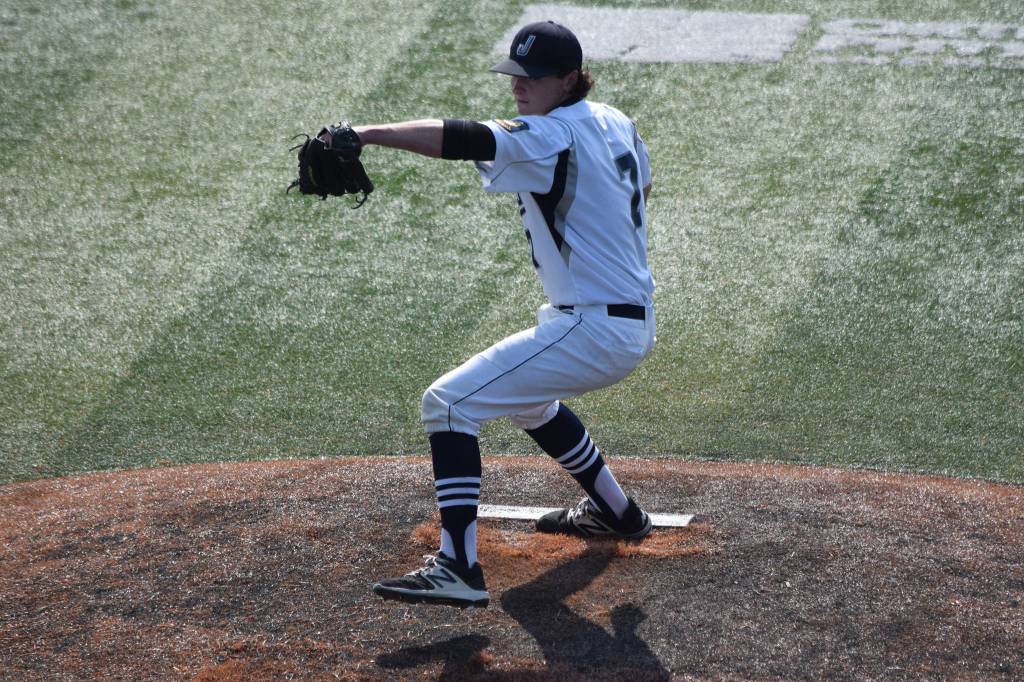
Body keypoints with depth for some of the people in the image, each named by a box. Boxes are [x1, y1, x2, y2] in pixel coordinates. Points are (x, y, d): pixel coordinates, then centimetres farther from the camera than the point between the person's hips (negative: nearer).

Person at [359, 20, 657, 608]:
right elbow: (642, 186, 28)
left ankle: (460, 569, -24)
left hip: (594, 330, -10)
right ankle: (615, 511, 48)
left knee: (449, 402, -15)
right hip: (635, 322, 10)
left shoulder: (551, 138, -18)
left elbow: (461, 139, -33)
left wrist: (367, 134, -43)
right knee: (524, 395, 36)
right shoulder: (614, 123, 9)